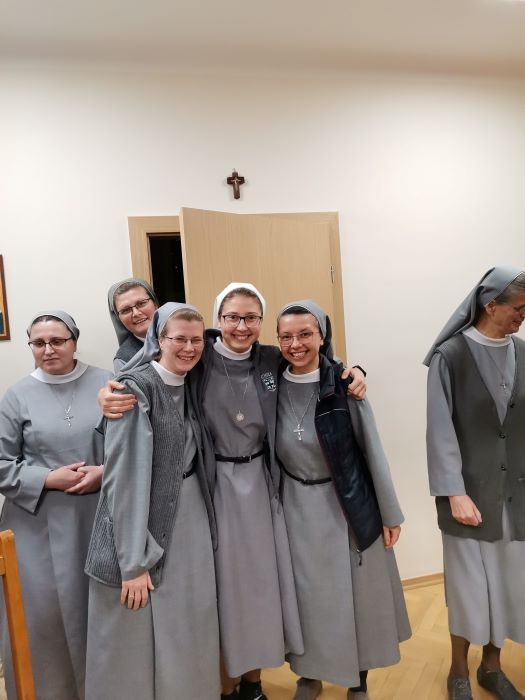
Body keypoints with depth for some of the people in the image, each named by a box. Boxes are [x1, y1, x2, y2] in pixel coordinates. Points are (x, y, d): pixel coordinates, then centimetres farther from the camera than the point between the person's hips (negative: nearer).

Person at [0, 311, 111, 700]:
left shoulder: (106, 384, -1)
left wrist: (106, 472, -13)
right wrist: (48, 479, -12)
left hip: (102, 517, 1)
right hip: (42, 526, 0)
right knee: (46, 610, 7)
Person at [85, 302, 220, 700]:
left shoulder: (191, 386, 5)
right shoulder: (136, 387, -17)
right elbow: (125, 476, -20)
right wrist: (134, 562, -19)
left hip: (191, 520, 7)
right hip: (143, 525, -6)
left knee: (189, 628, 17)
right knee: (138, 636, 9)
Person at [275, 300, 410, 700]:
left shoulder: (344, 382, -15)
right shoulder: (273, 385, -7)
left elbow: (371, 447, -9)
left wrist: (390, 512, -4)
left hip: (349, 502, -2)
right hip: (297, 504, 2)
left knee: (356, 592, 13)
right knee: (307, 594, 16)